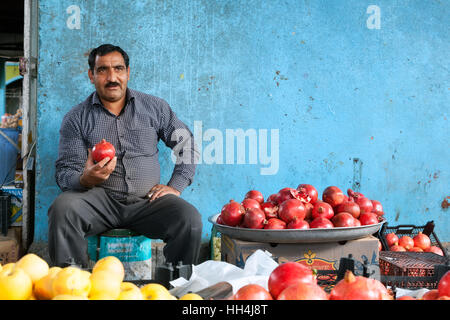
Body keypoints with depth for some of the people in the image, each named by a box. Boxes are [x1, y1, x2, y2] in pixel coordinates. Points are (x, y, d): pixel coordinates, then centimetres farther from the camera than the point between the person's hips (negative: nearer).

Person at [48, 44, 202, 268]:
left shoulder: (155, 107, 11)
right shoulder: (76, 118, 7)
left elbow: (186, 143, 16)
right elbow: (66, 171, 1)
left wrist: (175, 186, 4)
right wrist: (86, 179, -24)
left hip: (147, 200, 1)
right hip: (99, 198, 0)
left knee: (189, 219, -26)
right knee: (62, 208, -31)